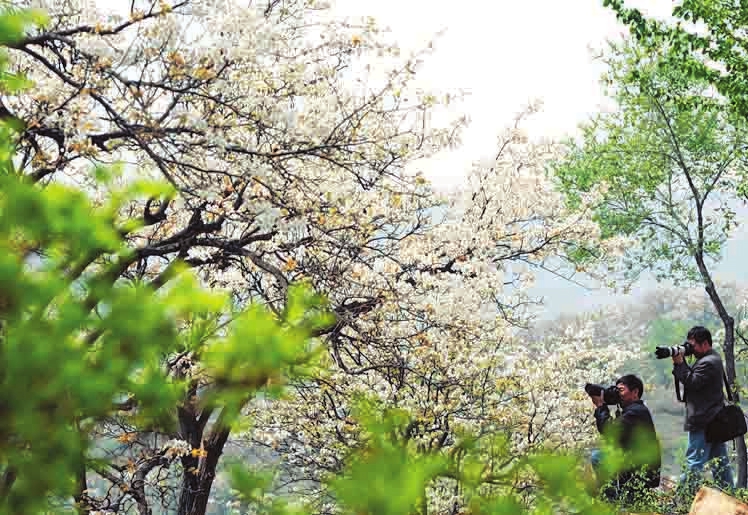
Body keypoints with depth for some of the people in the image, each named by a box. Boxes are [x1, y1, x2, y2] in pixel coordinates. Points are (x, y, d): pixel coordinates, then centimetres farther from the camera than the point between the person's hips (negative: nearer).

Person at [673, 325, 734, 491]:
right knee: (721, 461, 12)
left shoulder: (707, 363, -16)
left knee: (694, 463, -8)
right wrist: (680, 364, 1)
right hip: (717, 420, 10)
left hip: (702, 422, -10)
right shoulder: (713, 358, 17)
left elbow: (692, 382, -21)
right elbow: (692, 377, 16)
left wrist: (679, 363, -18)